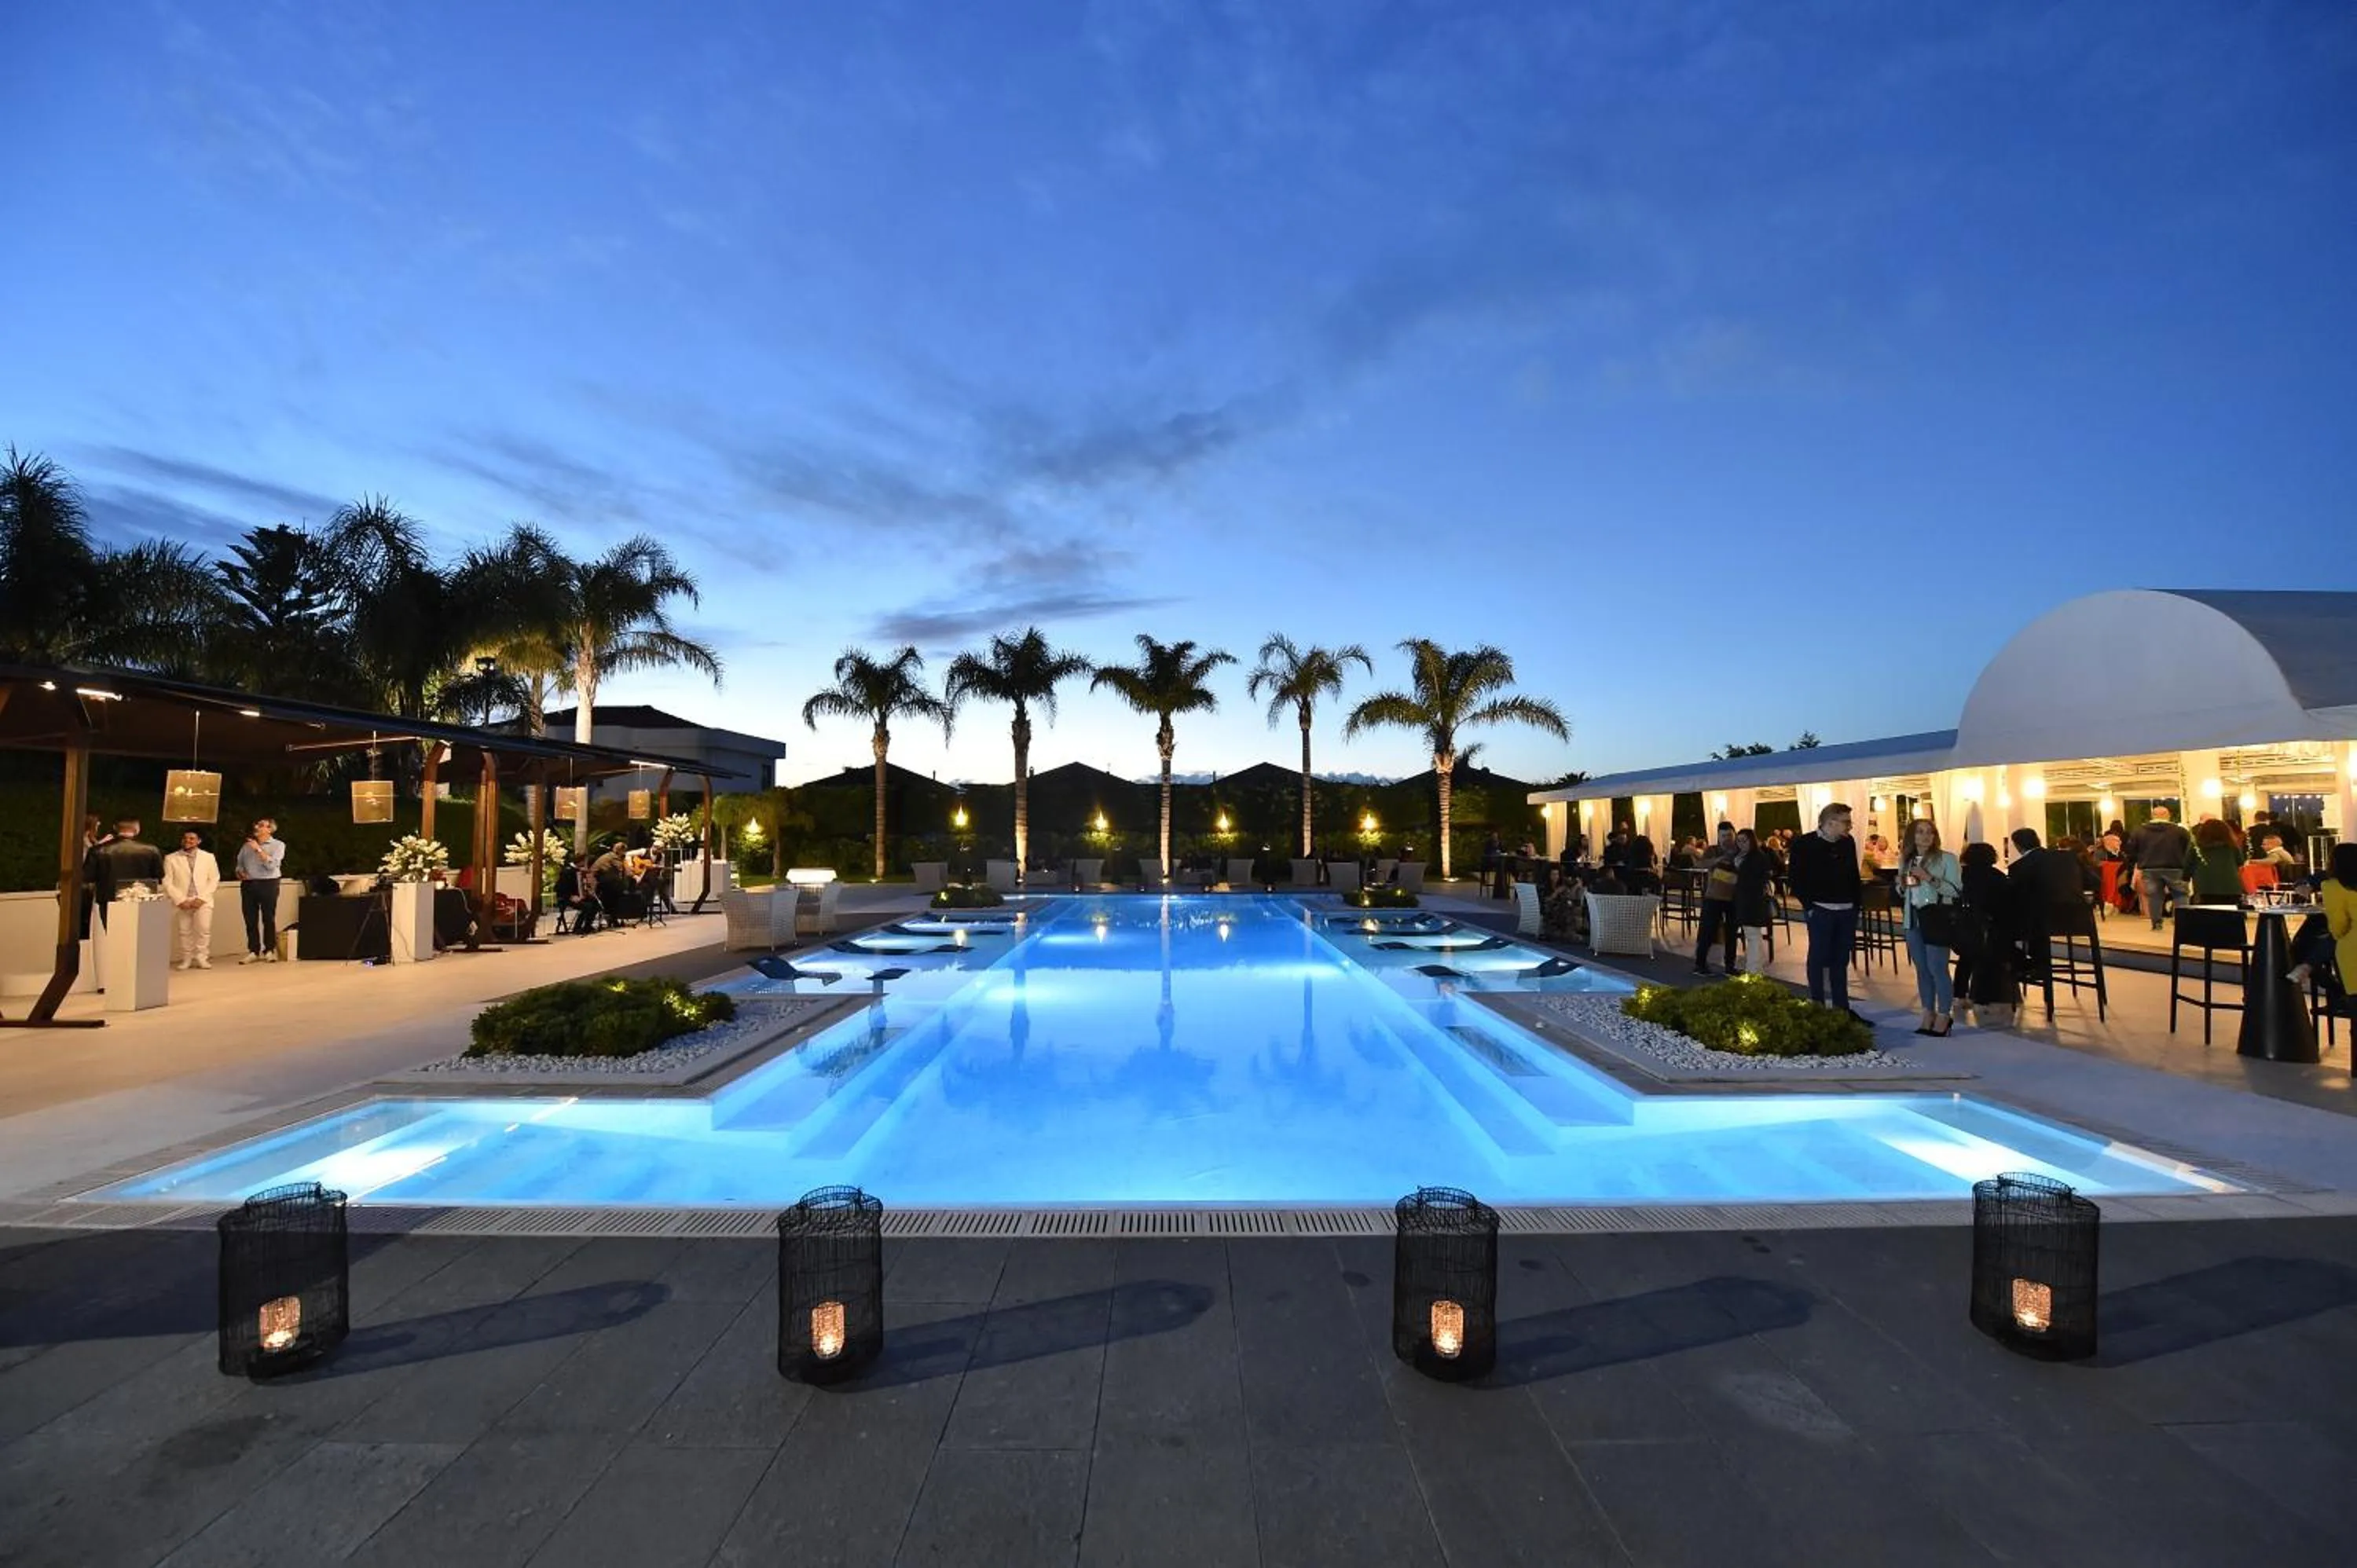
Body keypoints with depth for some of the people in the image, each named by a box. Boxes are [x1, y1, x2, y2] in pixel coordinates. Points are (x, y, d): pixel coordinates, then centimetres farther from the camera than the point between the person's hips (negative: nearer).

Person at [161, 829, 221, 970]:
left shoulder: (208, 857, 8)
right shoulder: (171, 858, 6)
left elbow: (214, 879, 6)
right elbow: (167, 882, 2)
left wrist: (202, 898, -6)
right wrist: (180, 900, -9)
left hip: (203, 901, 0)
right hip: (181, 902, 0)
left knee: (204, 930, -10)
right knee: (184, 932, 1)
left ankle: (201, 958, -2)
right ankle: (187, 959, 10)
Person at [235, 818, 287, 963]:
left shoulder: (278, 845, 1)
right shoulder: (247, 846, 15)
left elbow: (272, 865, -12)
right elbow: (239, 864, 20)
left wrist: (259, 849, -14)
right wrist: (240, 873, -1)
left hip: (268, 884, -4)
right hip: (248, 885, 4)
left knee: (268, 919, -1)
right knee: (250, 920, 3)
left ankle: (269, 951, 5)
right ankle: (253, 952, 8)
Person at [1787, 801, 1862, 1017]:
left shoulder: (1848, 843, 8)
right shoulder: (1804, 845, -7)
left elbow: (1854, 876, 15)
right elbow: (1797, 880, -6)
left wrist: (1856, 906, 9)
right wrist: (1809, 906, -10)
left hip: (1846, 911, 5)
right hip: (1820, 911, -5)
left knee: (1841, 961, 11)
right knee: (1818, 959, 1)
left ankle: (1842, 1008, 18)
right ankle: (1817, 1007, 9)